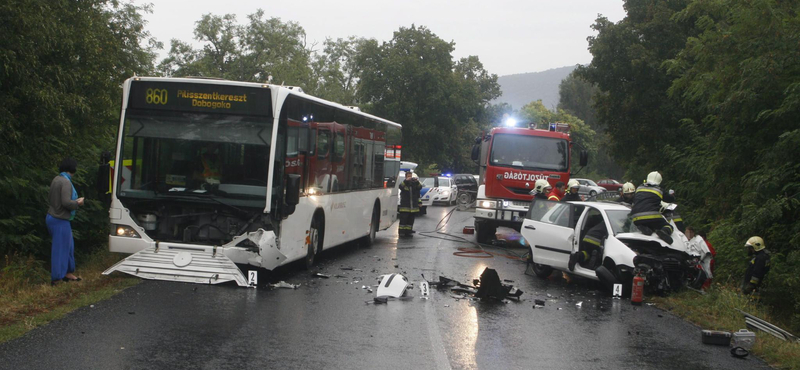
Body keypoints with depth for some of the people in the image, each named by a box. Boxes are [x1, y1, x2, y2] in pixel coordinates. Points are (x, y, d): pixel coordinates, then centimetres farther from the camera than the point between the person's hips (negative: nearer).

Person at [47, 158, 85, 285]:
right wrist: (78, 203, -9)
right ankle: (56, 279, 4)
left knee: (68, 246, 20)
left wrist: (75, 201, 13)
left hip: (52, 217, 10)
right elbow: (66, 202, -28)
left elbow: (50, 199, 16)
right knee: (60, 248, -1)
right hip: (60, 221, -10)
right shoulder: (65, 182, -20)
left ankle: (68, 273, 29)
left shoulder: (56, 179, 8)